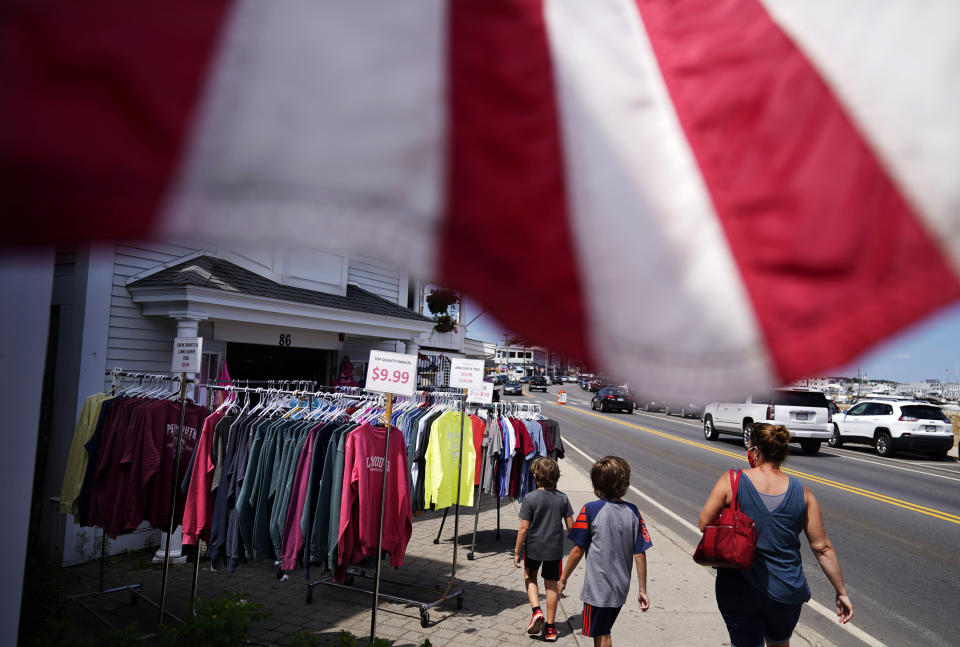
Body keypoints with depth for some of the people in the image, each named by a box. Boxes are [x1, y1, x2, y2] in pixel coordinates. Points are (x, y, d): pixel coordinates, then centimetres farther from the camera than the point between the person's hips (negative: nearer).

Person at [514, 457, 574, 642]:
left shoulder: (530, 498, -14)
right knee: (551, 585, 13)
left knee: (529, 577, 23)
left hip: (533, 548, -2)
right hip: (555, 549, 2)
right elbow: (570, 526, -1)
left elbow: (524, 528, -13)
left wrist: (517, 552, -5)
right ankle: (550, 628, 18)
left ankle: (536, 610, 3)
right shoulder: (562, 498, -4)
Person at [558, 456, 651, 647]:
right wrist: (642, 590, 7)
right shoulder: (633, 512, -7)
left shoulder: (590, 510, -16)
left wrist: (563, 579, 2)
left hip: (597, 588, -4)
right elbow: (640, 555, -3)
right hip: (621, 589, 4)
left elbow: (577, 551, -11)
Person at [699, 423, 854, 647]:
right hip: (786, 593, 3)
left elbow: (704, 524, -11)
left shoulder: (731, 481, -12)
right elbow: (822, 548, -1)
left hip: (739, 591, -3)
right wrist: (842, 592, 10)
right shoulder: (802, 492, -4)